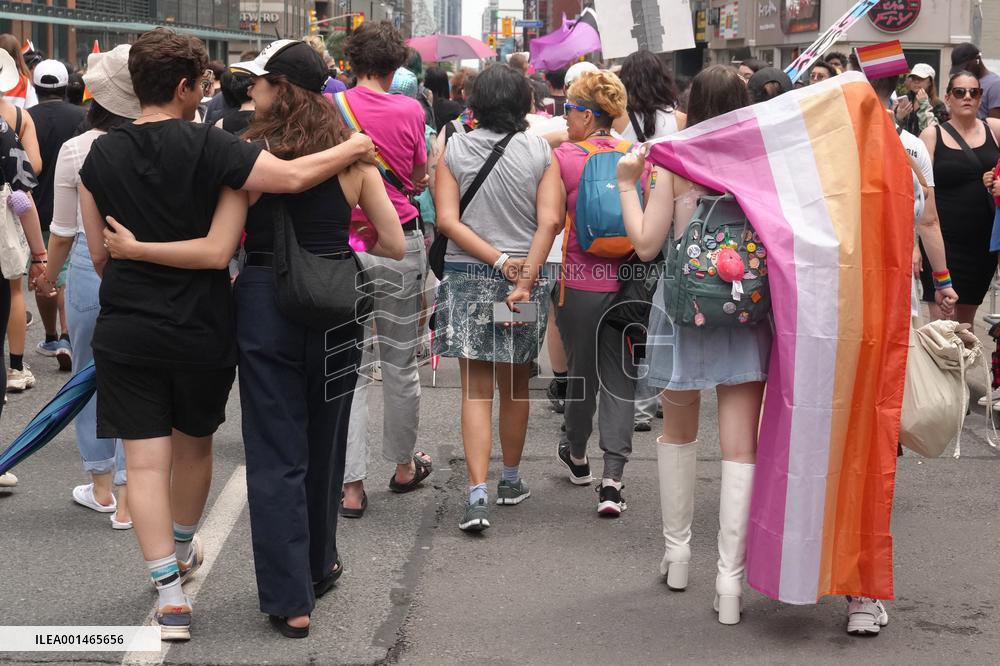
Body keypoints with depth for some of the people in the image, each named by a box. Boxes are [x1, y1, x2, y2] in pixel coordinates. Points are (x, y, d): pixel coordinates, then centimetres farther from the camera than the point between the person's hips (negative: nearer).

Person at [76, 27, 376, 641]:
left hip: (126, 331, 1)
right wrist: (354, 148, -7)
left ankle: (170, 590, -3)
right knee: (194, 445, 21)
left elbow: (100, 253, 5)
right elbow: (293, 176, -23)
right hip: (202, 330, -1)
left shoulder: (102, 155, -1)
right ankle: (183, 550, 42)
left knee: (146, 460, 3)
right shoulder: (207, 146, -13)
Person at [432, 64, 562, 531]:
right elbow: (550, 221, -14)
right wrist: (524, 279, -16)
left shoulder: (454, 149, -1)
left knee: (476, 388, 1)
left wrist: (499, 260, -10)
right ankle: (511, 481, 31)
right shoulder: (539, 151, -3)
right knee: (516, 386, 16)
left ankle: (478, 494, -11)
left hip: (466, 277, 0)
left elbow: (447, 220, -9)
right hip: (525, 274, 0)